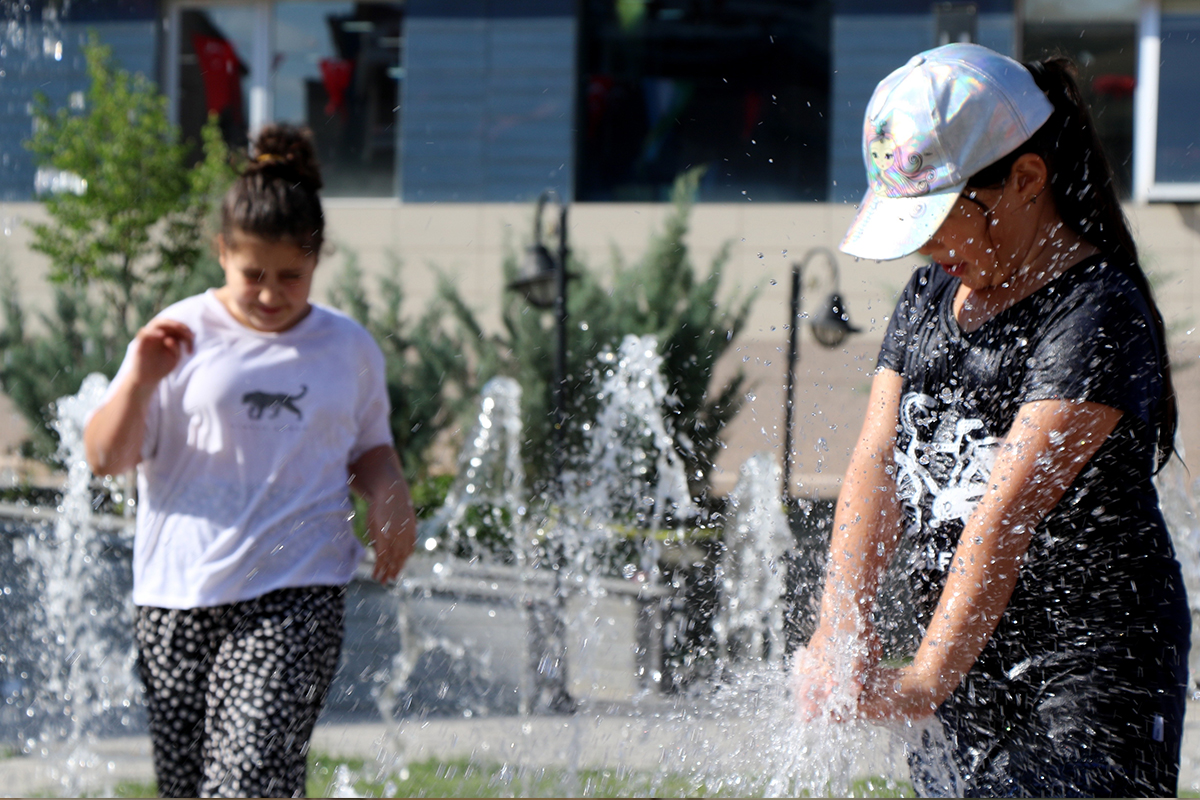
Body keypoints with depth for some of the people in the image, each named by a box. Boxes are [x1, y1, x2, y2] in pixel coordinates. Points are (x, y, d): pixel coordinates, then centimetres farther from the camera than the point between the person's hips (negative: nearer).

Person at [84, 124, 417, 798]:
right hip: (181, 595, 1)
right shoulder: (182, 338, 3)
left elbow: (369, 446, 25)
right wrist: (139, 383, -17)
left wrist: (392, 495, 3)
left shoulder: (349, 349, 9)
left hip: (297, 596, -1)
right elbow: (107, 458, 1)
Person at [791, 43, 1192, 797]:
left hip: (1093, 681, -7)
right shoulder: (932, 293, 10)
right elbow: (876, 463, 0)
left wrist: (929, 678, -33)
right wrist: (843, 622, -16)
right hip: (969, 669, 7)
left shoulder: (1100, 312, -15)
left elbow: (1011, 507, -25)